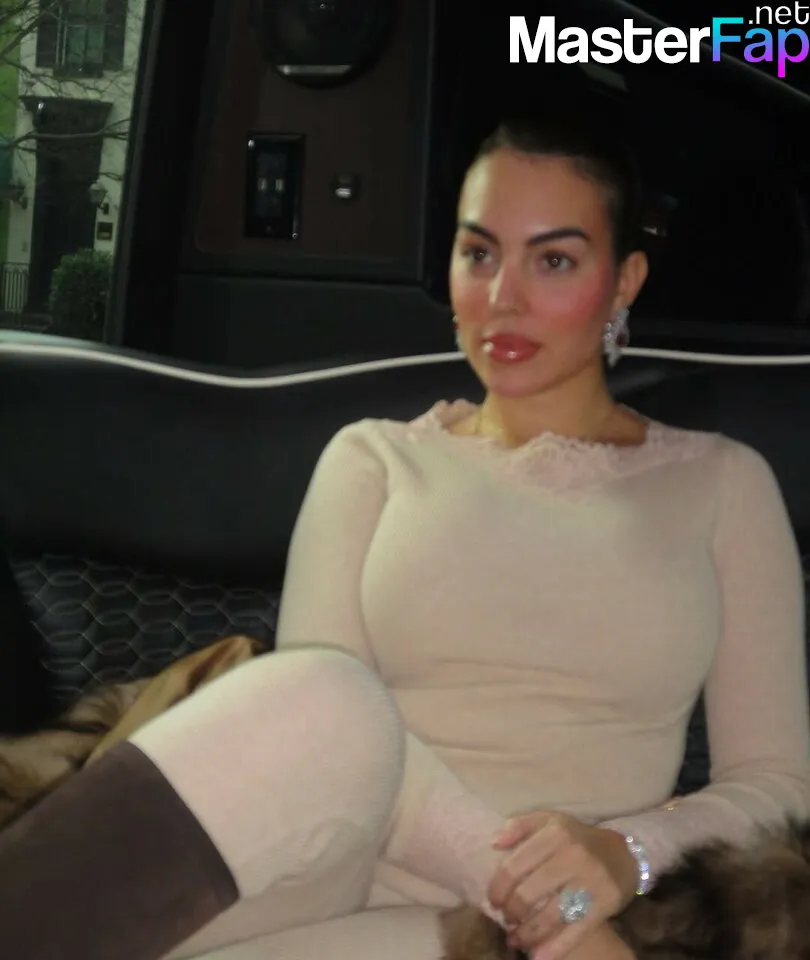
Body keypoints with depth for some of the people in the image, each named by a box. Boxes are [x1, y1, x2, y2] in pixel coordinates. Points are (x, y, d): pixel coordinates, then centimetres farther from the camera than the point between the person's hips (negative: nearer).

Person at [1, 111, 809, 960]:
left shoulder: (721, 484, 12)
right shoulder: (376, 459, 12)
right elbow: (313, 720, -2)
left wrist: (628, 855, -13)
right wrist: (515, 876, -17)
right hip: (338, 877, 1)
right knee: (323, 700, -36)